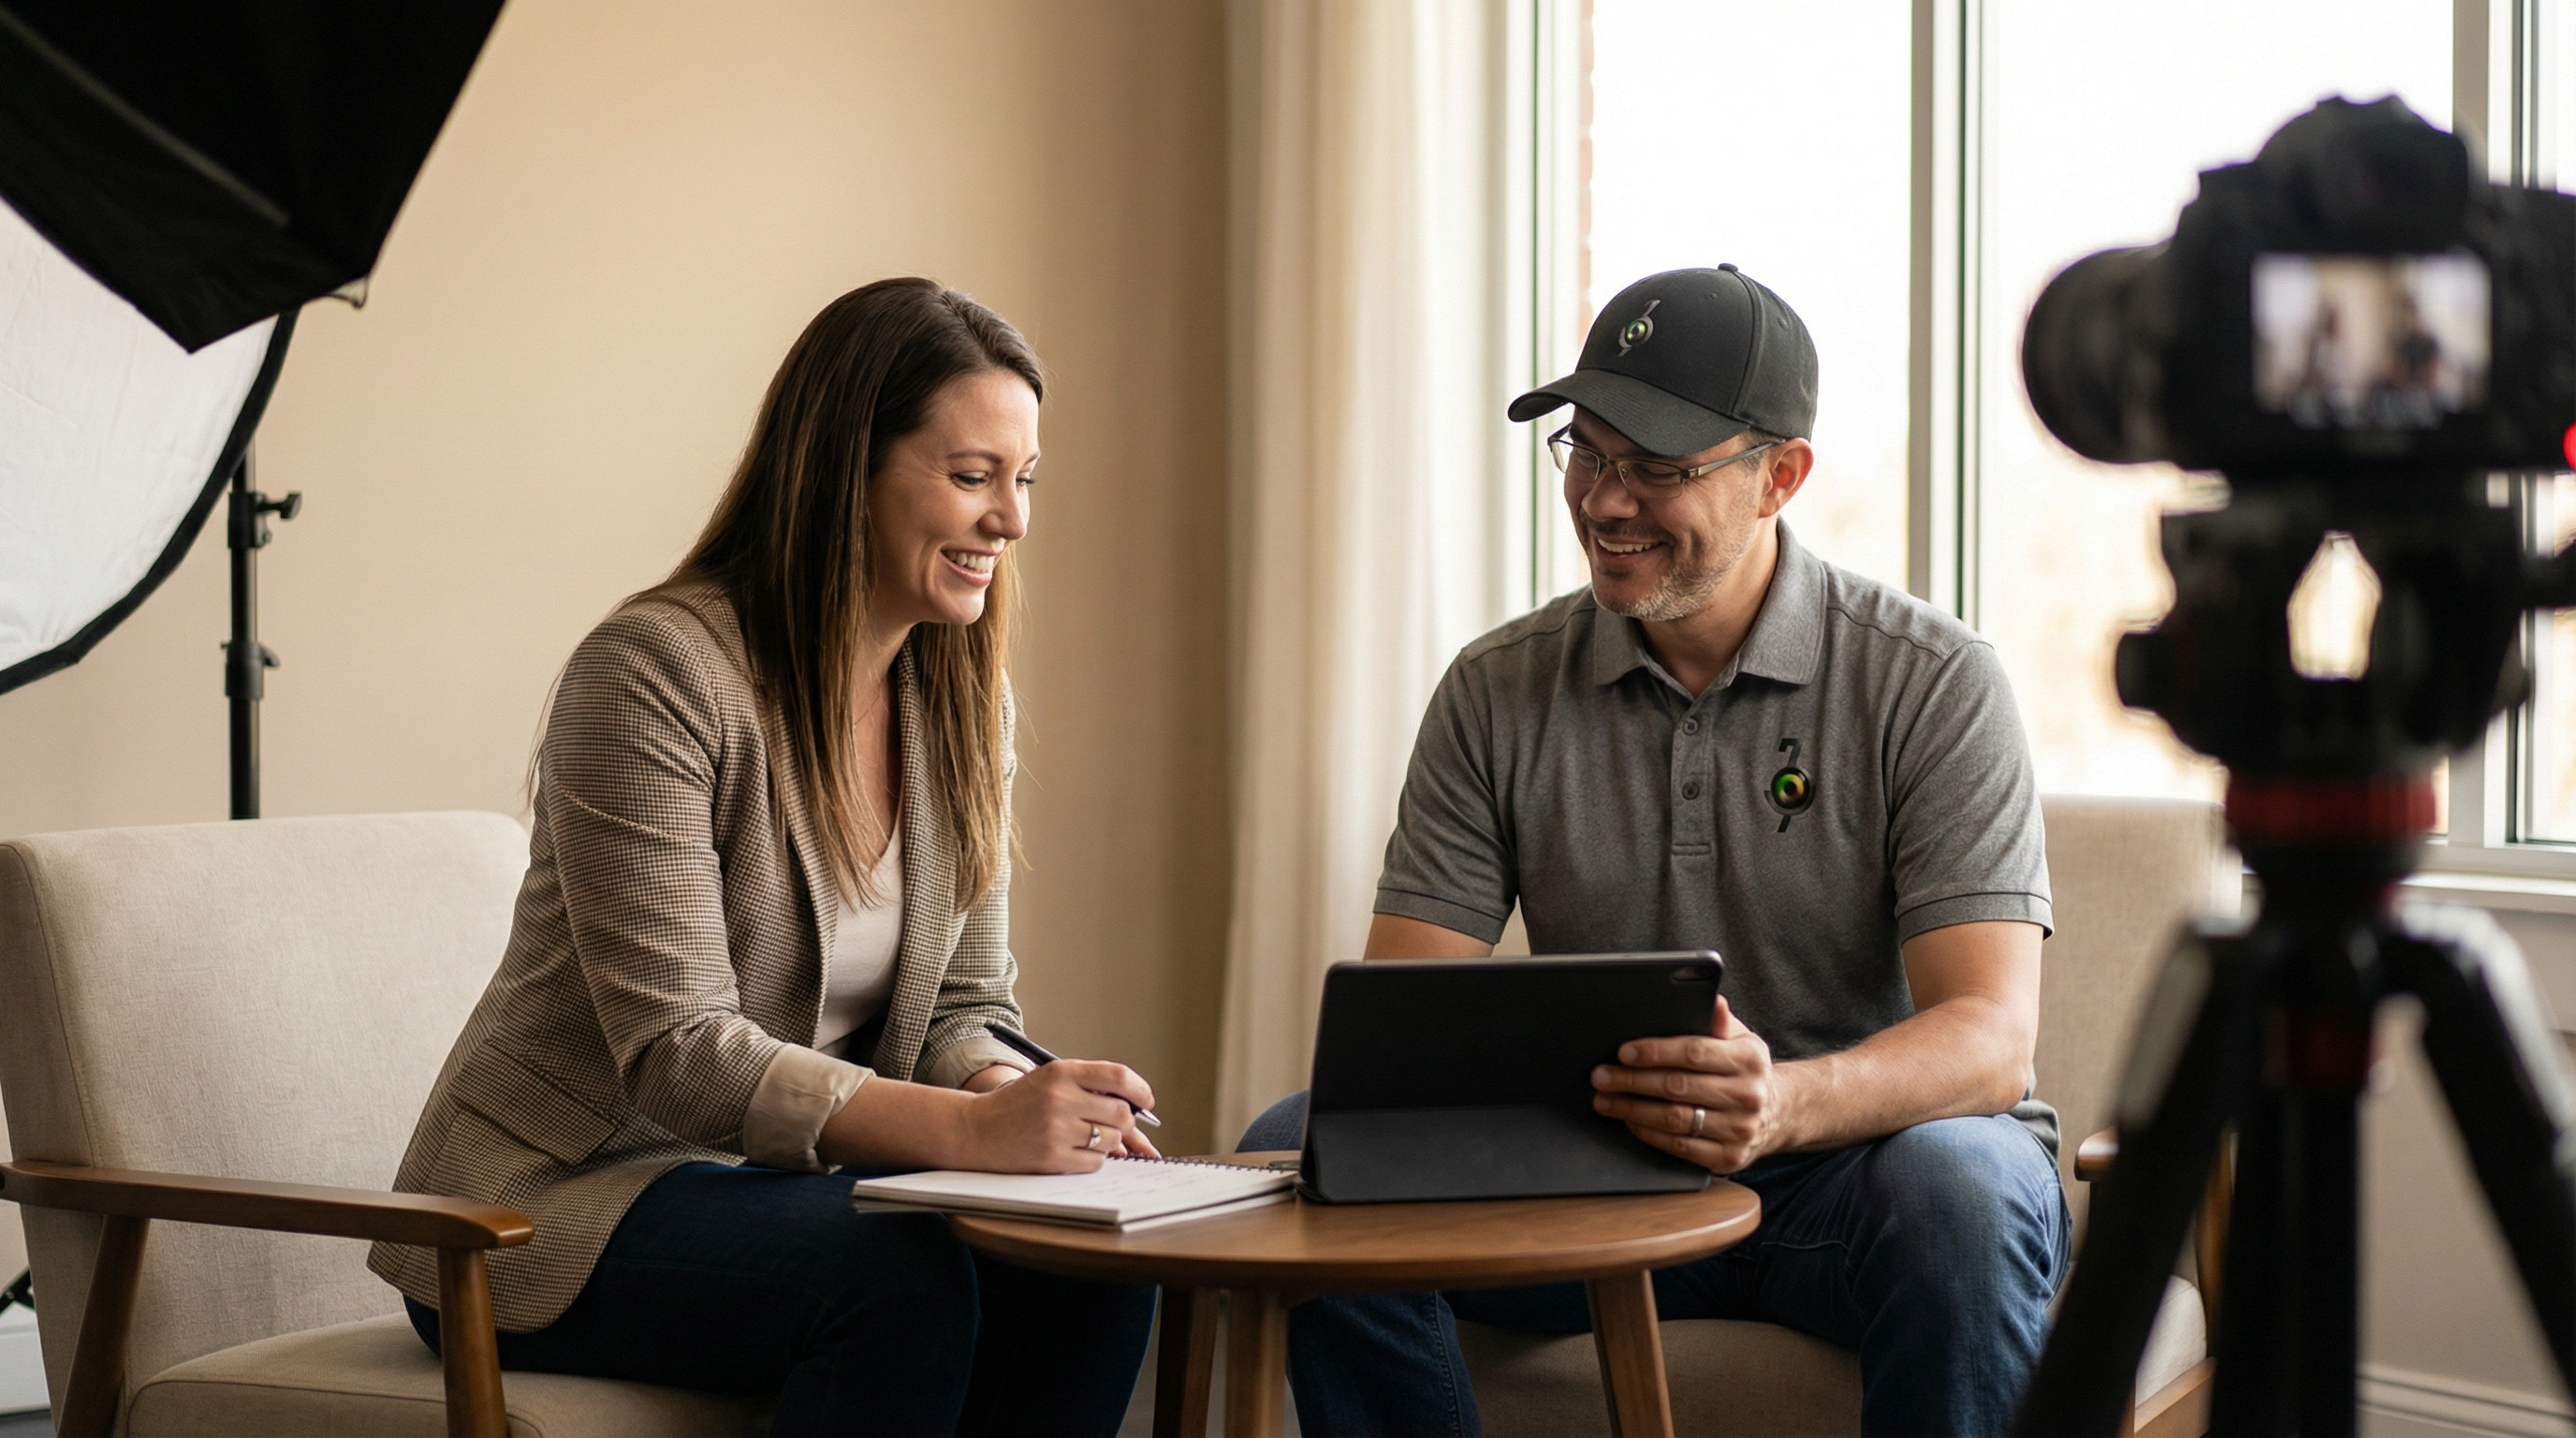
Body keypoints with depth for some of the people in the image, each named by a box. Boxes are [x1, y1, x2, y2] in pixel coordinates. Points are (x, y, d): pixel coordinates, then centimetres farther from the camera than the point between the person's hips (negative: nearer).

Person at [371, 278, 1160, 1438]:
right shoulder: (654, 670, -19)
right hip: (560, 1201, -6)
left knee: (1087, 1271, -20)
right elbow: (678, 1053, -25)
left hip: (777, 1186, 7)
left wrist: (1007, 1088, -19)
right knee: (901, 1279, -32)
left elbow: (964, 1005, 6)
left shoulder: (959, 696, 5)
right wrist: (968, 1130, -37)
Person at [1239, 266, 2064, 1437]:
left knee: (1958, 1191, -37)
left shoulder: (1933, 685, -7)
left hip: (1857, 1165, -3)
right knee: (1301, 1145, -20)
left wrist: (1786, 1105, -39)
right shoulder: (1497, 692, 4)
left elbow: (1991, 1038, -17)